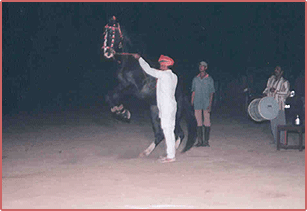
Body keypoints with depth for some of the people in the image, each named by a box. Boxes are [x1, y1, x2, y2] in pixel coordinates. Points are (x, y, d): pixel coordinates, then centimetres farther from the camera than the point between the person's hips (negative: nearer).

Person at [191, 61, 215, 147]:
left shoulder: (209, 79, 3)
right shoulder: (195, 79, 12)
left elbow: (211, 93, 1)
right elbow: (193, 92, 13)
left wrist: (210, 105, -8)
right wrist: (192, 104, 7)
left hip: (206, 104, -3)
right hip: (197, 104, 3)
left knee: (207, 123, -2)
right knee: (199, 122, 3)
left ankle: (206, 141, 2)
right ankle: (199, 141, 6)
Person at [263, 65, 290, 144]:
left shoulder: (284, 82, -5)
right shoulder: (271, 79, 13)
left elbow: (287, 93, -13)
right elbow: (267, 88, 26)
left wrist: (276, 91, -21)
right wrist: (265, 93, 7)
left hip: (279, 105, -6)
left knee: (280, 123, -7)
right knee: (273, 122, 10)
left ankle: (282, 141, -1)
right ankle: (276, 140, 19)